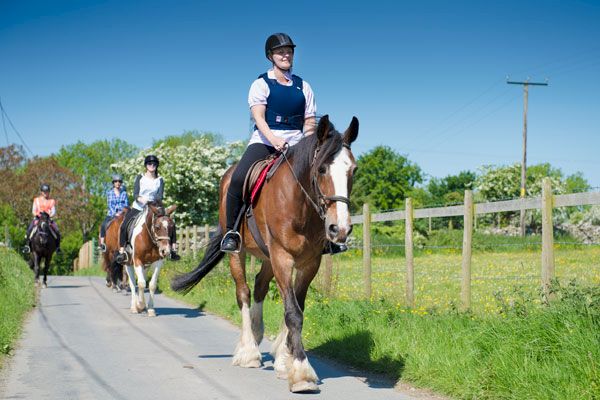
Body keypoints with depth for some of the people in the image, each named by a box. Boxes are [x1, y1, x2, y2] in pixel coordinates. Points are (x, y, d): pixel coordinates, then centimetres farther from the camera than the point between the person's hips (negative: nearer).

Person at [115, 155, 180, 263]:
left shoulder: (159, 180, 4)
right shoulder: (140, 177, 1)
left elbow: (160, 196, -9)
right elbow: (135, 194, -8)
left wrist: (153, 200, -31)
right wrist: (140, 199, -31)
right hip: (137, 208, -1)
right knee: (124, 226, -22)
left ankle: (172, 250, -8)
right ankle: (121, 251, -15)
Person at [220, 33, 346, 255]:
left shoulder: (303, 87, 15)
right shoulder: (261, 84, 4)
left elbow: (310, 122, 14)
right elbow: (258, 117, -11)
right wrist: (273, 139, -30)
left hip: (295, 144, 3)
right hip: (264, 141, -3)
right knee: (238, 178, -28)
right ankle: (231, 231, -12)